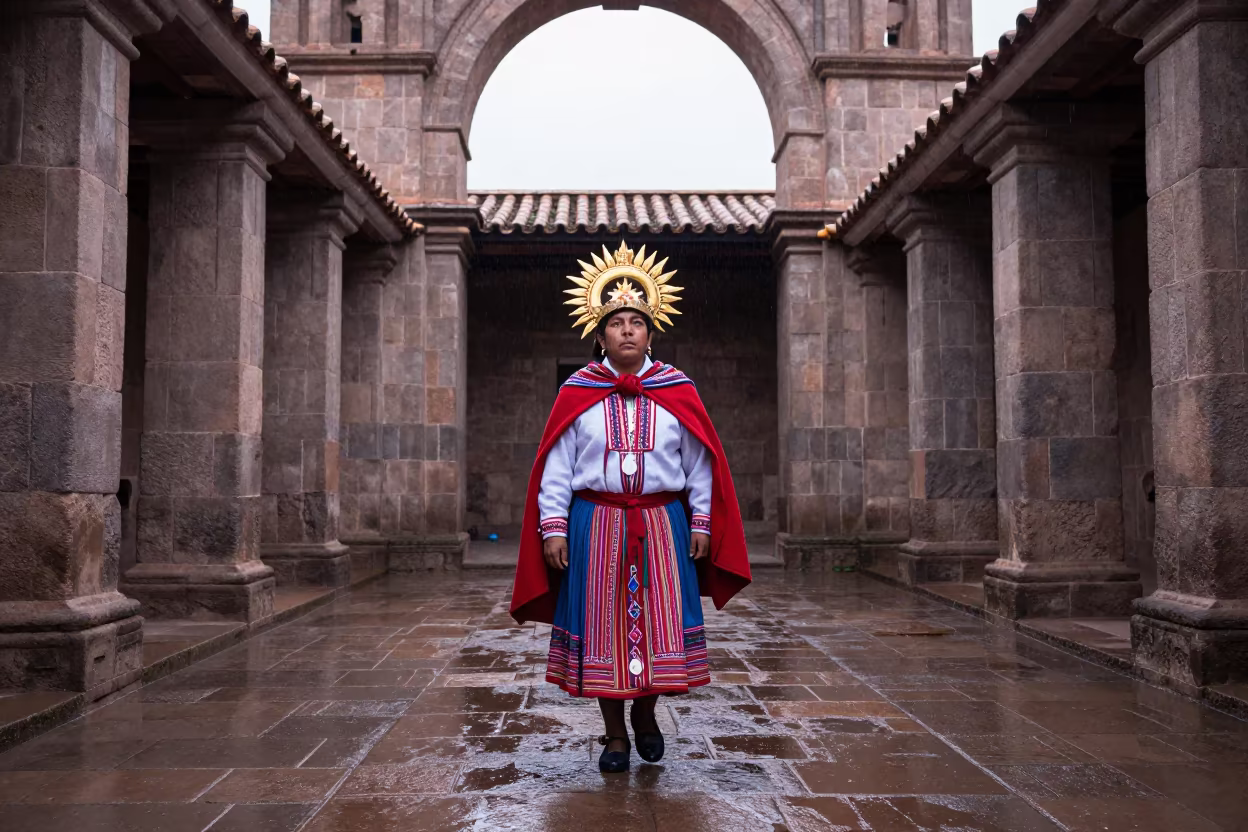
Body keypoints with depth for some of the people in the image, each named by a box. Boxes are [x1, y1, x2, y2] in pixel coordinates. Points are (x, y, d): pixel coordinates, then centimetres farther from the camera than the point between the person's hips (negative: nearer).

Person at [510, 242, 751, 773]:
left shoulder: (677, 391, 4)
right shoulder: (576, 393, 2)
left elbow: (700, 464, 7)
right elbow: (556, 467, 1)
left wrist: (701, 523, 3)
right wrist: (554, 528, -5)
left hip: (662, 525, 1)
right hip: (595, 525, -1)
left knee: (659, 623, 3)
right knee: (602, 626, 4)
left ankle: (645, 714, 28)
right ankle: (615, 735, 18)